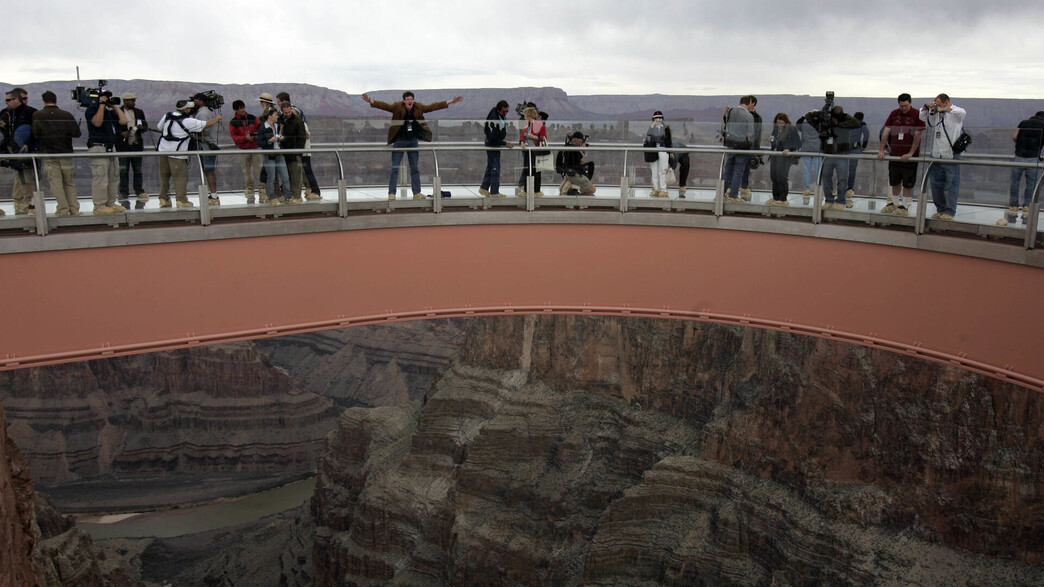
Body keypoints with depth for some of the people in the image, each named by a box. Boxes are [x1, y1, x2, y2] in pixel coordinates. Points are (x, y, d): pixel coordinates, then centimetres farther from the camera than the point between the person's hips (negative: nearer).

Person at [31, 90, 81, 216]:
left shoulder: (37, 115, -4)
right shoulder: (66, 115, -3)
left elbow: (36, 134, -10)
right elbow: (76, 133, -5)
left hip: (49, 155, -1)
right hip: (66, 153, 1)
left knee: (56, 184, 2)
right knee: (70, 183, 9)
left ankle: (63, 210, -2)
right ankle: (74, 210, 5)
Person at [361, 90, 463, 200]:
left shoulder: (419, 108, 1)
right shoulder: (397, 107, -9)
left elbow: (432, 107, 6)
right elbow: (385, 106, -18)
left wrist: (450, 102, 5)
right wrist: (371, 101, -35)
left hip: (413, 141, 4)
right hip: (399, 140, -3)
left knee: (415, 168, 7)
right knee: (395, 168, -4)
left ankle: (417, 193, 13)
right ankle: (391, 193, -1)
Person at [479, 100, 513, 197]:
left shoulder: (500, 116, 3)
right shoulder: (494, 119, -27)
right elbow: (493, 138, -27)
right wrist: (505, 143, -22)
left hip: (496, 144, 10)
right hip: (493, 145, -10)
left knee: (490, 167, 15)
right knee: (495, 168, -6)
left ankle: (484, 188, 23)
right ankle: (494, 192, -2)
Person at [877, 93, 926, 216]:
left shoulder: (917, 115, -7)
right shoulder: (894, 114, 6)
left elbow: (917, 136, -12)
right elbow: (886, 131, 4)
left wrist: (910, 153, -17)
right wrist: (882, 150, -2)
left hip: (909, 156, -4)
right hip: (894, 154, 4)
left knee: (908, 183, 1)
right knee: (895, 181, 13)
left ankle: (904, 206, 8)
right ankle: (894, 203, 25)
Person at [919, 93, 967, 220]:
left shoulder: (955, 112, -1)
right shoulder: (935, 114, 13)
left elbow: (962, 112, -22)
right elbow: (921, 117, 20)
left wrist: (944, 109, -20)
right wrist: (926, 107, 2)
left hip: (951, 156, -6)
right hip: (936, 155, 6)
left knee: (951, 184, -3)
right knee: (936, 184, 10)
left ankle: (949, 211, 2)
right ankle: (940, 210, 21)